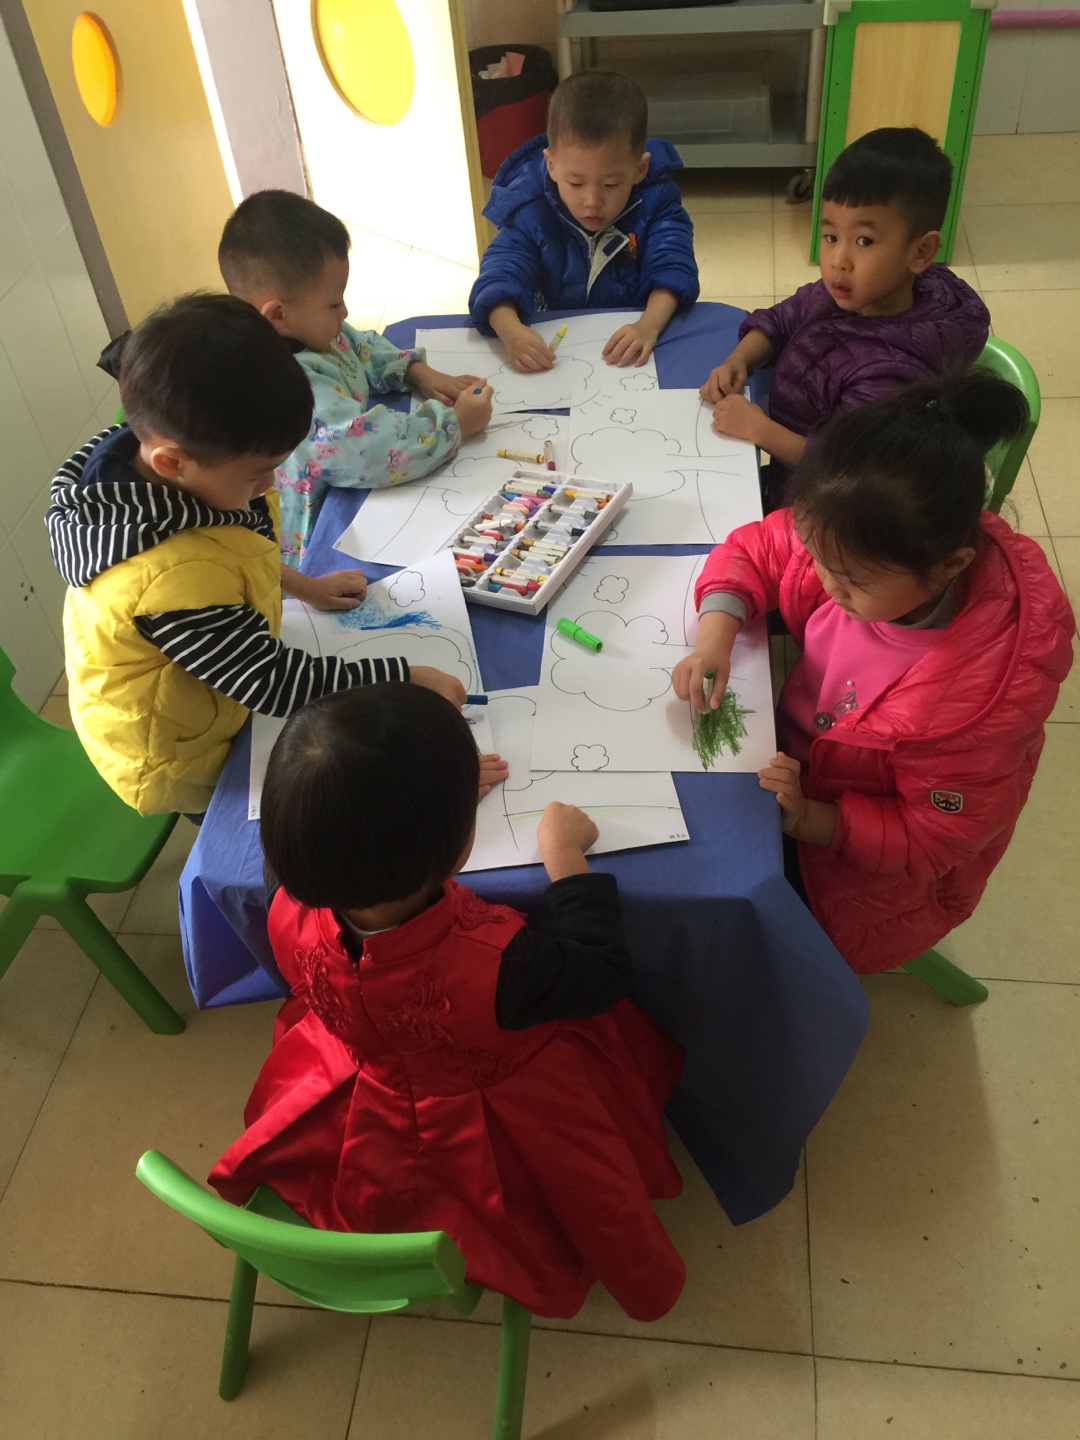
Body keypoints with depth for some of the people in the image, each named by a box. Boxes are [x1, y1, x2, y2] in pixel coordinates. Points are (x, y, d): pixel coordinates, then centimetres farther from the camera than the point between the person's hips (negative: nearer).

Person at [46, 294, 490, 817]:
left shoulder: (141, 453, -15)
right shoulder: (176, 579, -41)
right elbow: (274, 684, -32)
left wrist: (303, 585, 6)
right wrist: (404, 677, -26)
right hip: (184, 769, -7)